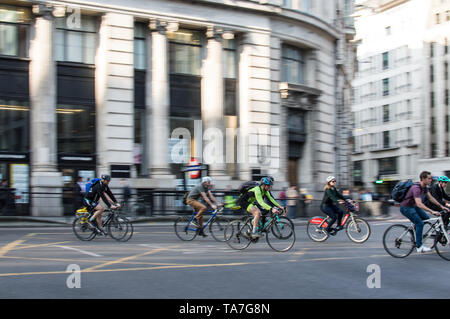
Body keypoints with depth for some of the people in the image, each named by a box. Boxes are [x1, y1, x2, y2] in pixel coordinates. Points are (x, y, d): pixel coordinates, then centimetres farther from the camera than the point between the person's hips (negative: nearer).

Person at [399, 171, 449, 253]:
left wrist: (441, 206, 3)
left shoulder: (424, 187, 1)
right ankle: (419, 247, -11)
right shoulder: (416, 188, -30)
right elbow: (419, 204, -38)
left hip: (413, 206, 10)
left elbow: (430, 198, 10)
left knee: (426, 218, 6)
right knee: (419, 223, -15)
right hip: (406, 207, -10)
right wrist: (432, 211, -43)